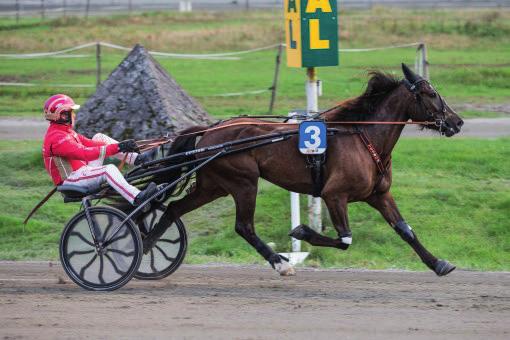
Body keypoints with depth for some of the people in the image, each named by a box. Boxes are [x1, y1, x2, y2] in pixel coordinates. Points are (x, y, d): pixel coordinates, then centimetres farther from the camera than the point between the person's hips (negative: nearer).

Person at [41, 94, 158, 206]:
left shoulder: (64, 131, 13)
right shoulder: (57, 138, -21)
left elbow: (88, 143, 8)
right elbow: (84, 153, -31)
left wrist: (119, 146, -4)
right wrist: (117, 148, -34)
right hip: (71, 180, -11)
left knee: (99, 138, 12)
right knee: (109, 169, -32)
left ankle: (137, 159, 4)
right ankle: (137, 198, -48)